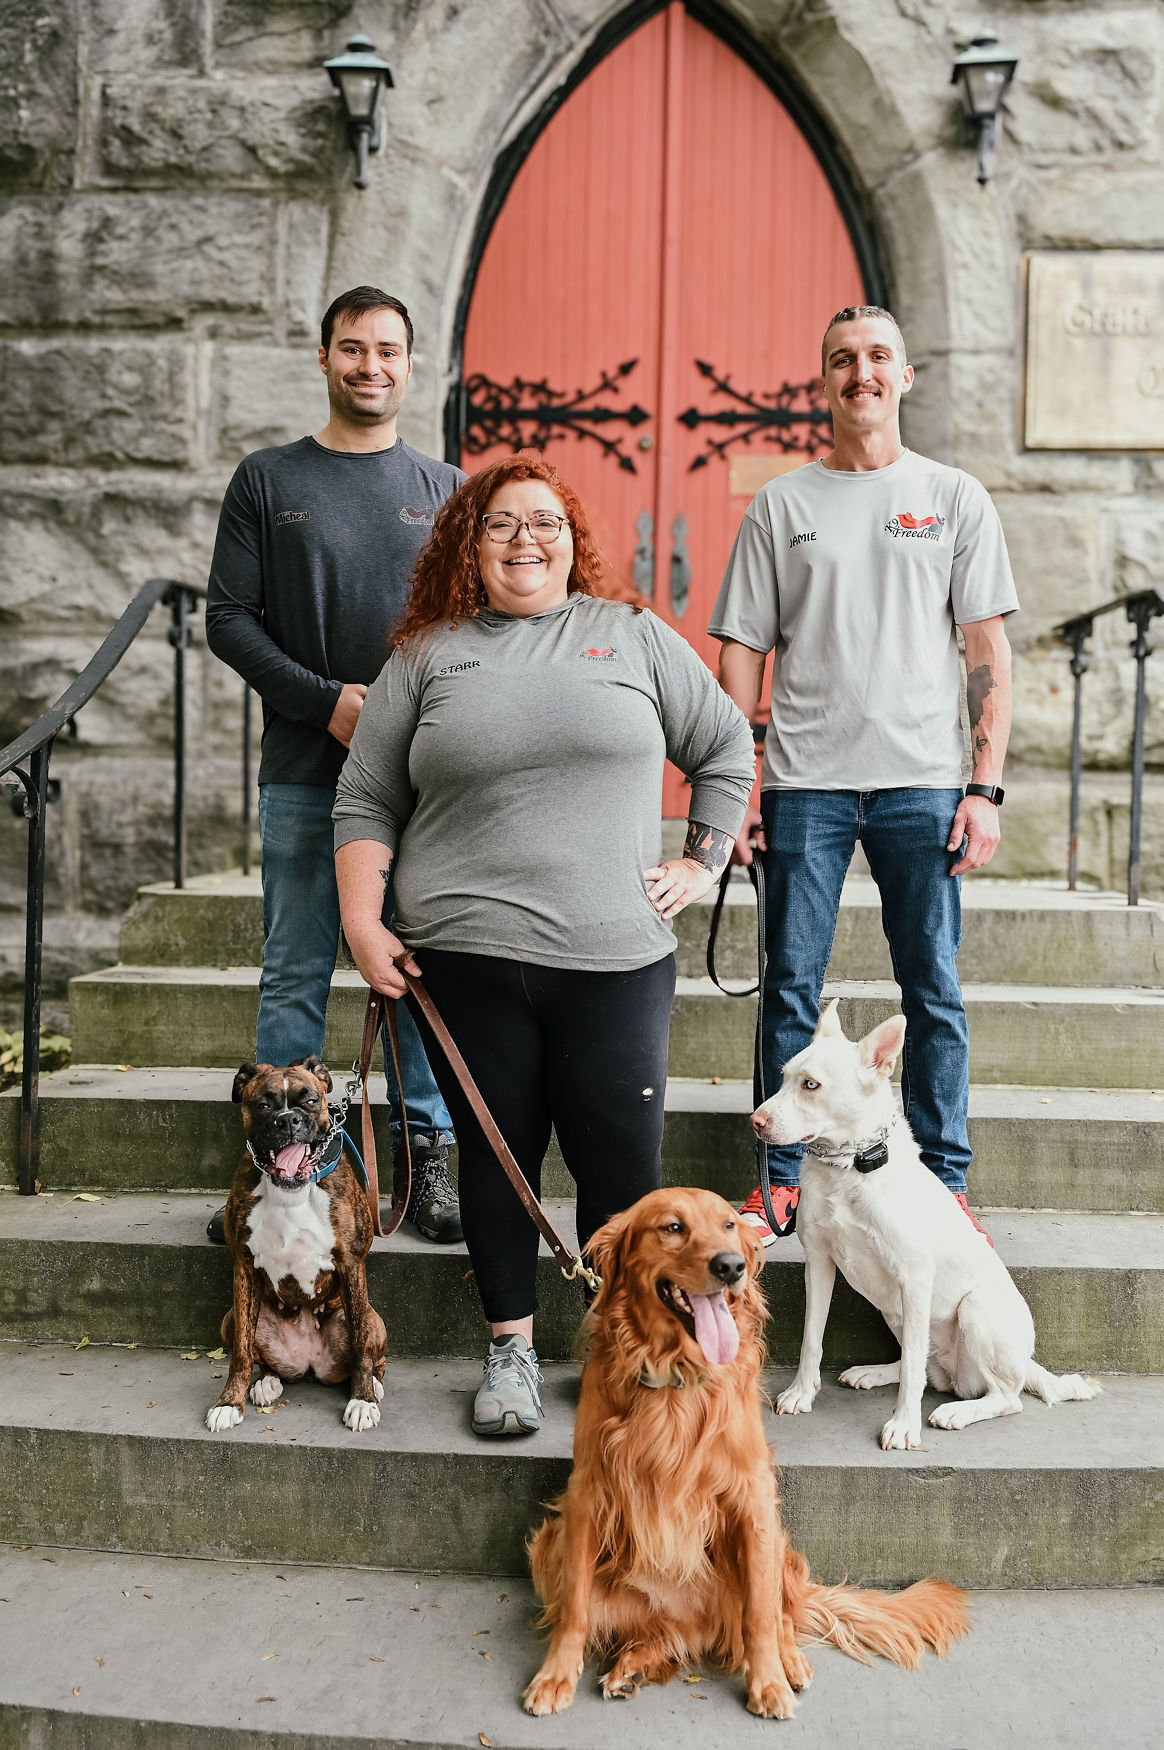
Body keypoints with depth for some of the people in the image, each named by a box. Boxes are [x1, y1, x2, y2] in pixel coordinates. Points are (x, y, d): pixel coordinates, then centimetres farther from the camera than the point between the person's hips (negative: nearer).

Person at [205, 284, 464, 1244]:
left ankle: (429, 1156, 11)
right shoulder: (268, 480, 10)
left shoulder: (446, 488, 13)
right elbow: (230, 617, 3)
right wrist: (327, 700, -10)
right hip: (304, 775, -1)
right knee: (295, 976, 1)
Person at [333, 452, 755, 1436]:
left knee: (623, 1161, -1)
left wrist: (704, 861, 10)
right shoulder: (427, 657, 10)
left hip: (614, 953, 0)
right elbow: (366, 802, 10)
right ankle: (512, 1348, 21)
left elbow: (727, 749, 18)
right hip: (467, 956, 0)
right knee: (497, 1152, 6)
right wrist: (362, 922, 0)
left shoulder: (637, 639, 11)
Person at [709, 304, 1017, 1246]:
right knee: (791, 989, 3)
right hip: (804, 781, 0)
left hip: (922, 781, 0)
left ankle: (943, 1184, 15)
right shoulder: (780, 504, 10)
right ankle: (782, 1179, 15)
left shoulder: (955, 498, 9)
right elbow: (743, 649, 8)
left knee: (935, 992, 3)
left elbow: (989, 654, 5)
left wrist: (986, 786, -3)